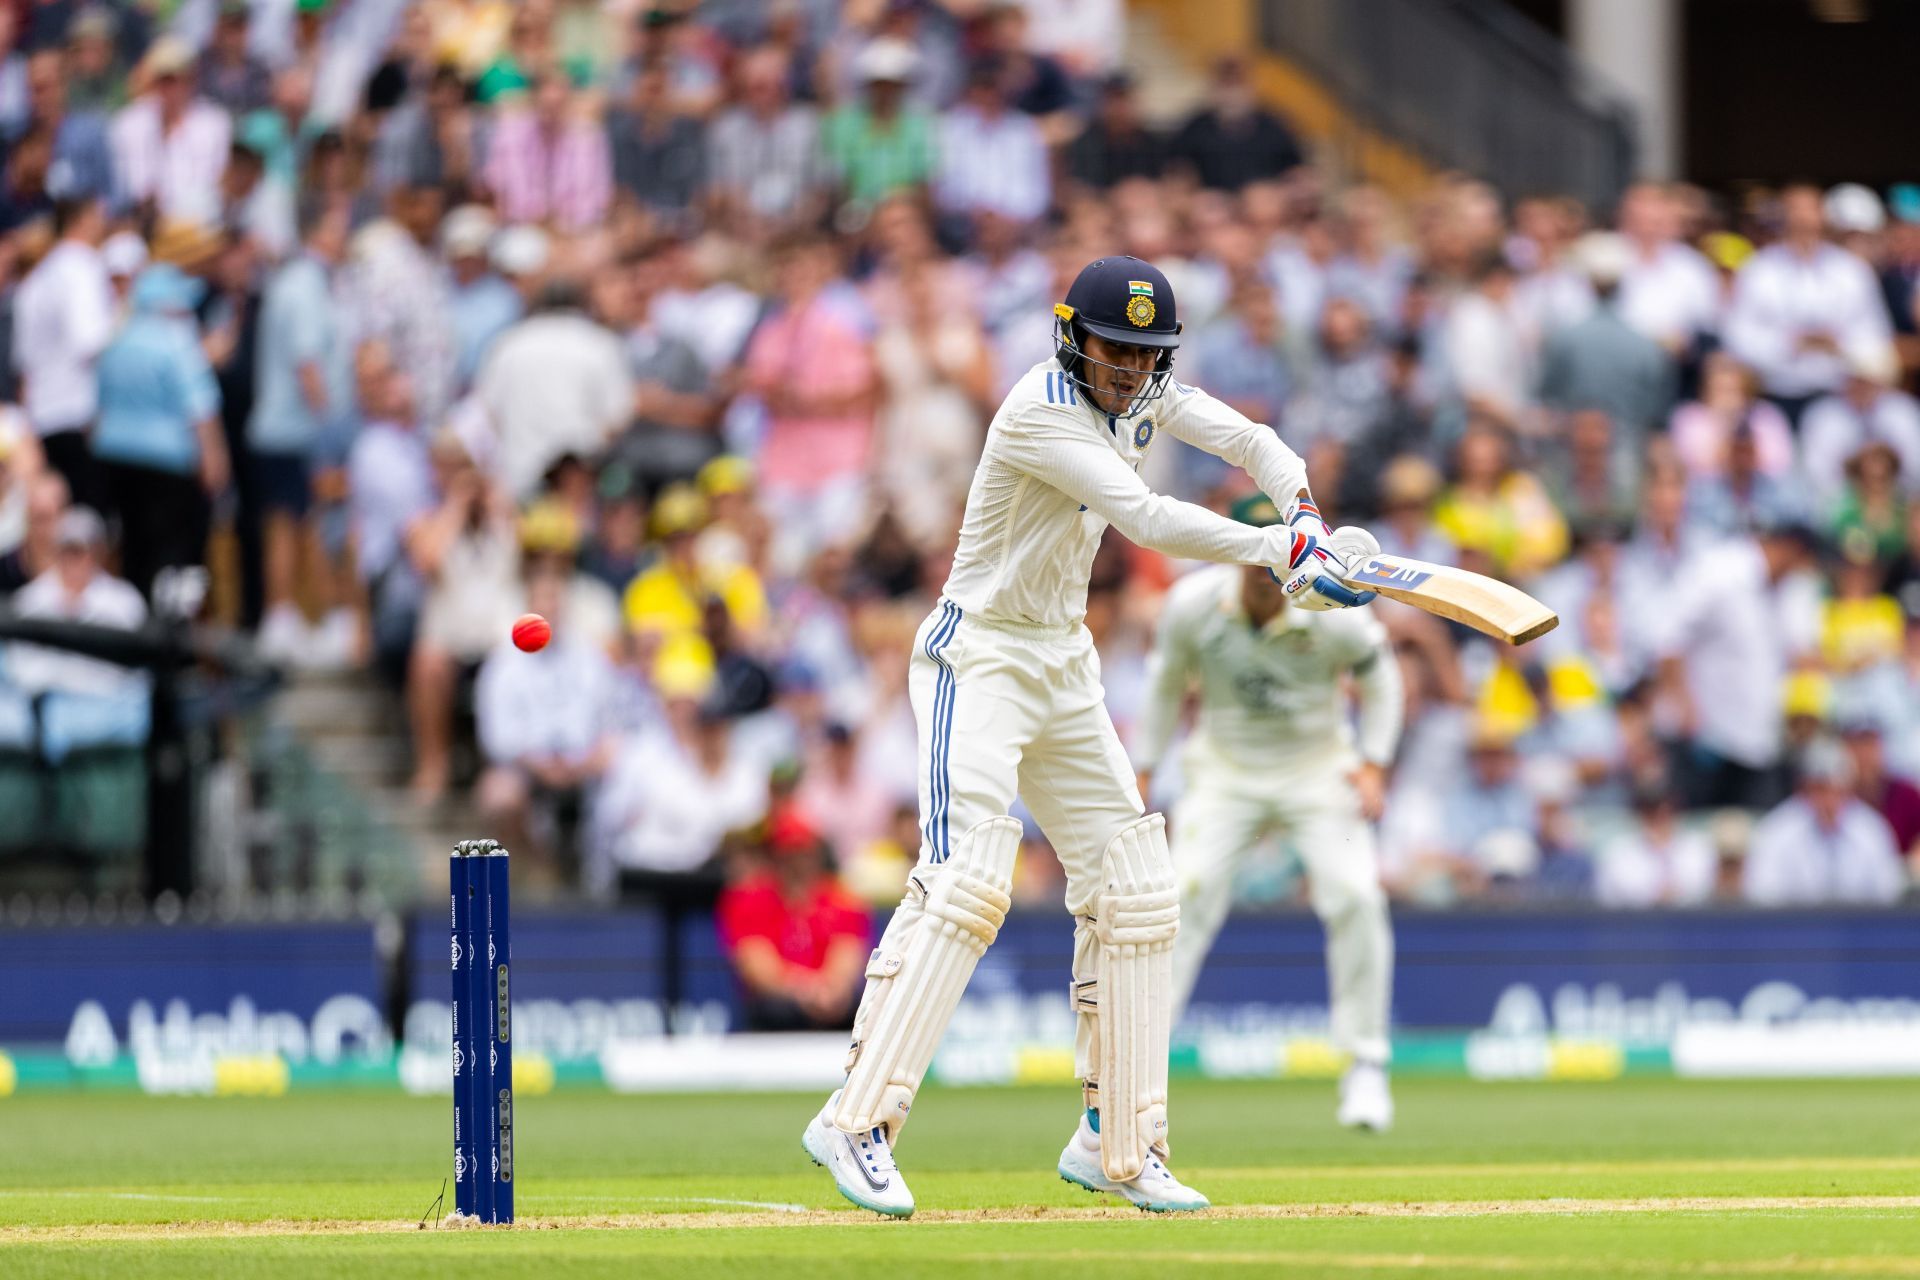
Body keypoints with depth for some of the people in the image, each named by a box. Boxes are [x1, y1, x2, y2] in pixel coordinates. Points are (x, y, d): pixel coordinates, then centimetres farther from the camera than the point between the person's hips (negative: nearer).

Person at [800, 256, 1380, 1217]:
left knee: (1133, 891, 5)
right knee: (967, 881, -23)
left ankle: (1118, 1144, 12)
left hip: (1065, 669, 9)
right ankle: (858, 1119, -23)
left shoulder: (1141, 393, 2)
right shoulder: (1040, 413, -24)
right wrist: (1283, 556, -37)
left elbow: (1251, 443, 5)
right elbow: (1146, 520, -33)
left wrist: (1304, 518, -16)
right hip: (979, 659, -9)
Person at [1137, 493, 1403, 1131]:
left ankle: (1366, 1065, -3)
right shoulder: (1193, 604, -15)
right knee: (1188, 893, -17)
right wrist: (1144, 771, 6)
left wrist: (1373, 763, -12)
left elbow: (1379, 679, -1)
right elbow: (1167, 683, 4)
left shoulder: (1334, 616, -19)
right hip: (1225, 772, 1)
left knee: (1355, 897, -18)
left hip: (1317, 768, -1)